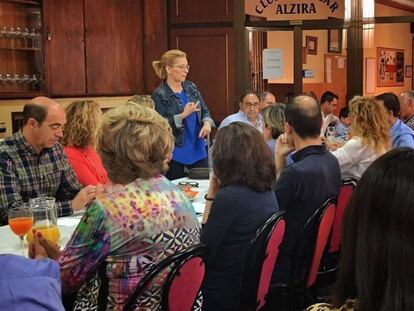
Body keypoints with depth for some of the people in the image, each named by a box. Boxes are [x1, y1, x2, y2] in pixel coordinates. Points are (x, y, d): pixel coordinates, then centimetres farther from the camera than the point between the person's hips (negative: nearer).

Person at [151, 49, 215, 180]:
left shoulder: (191, 88, 7)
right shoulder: (159, 94, -11)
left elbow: (204, 110, 12)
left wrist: (207, 123, -10)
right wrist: (183, 115, -23)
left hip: (198, 150, 6)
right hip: (174, 153, -5)